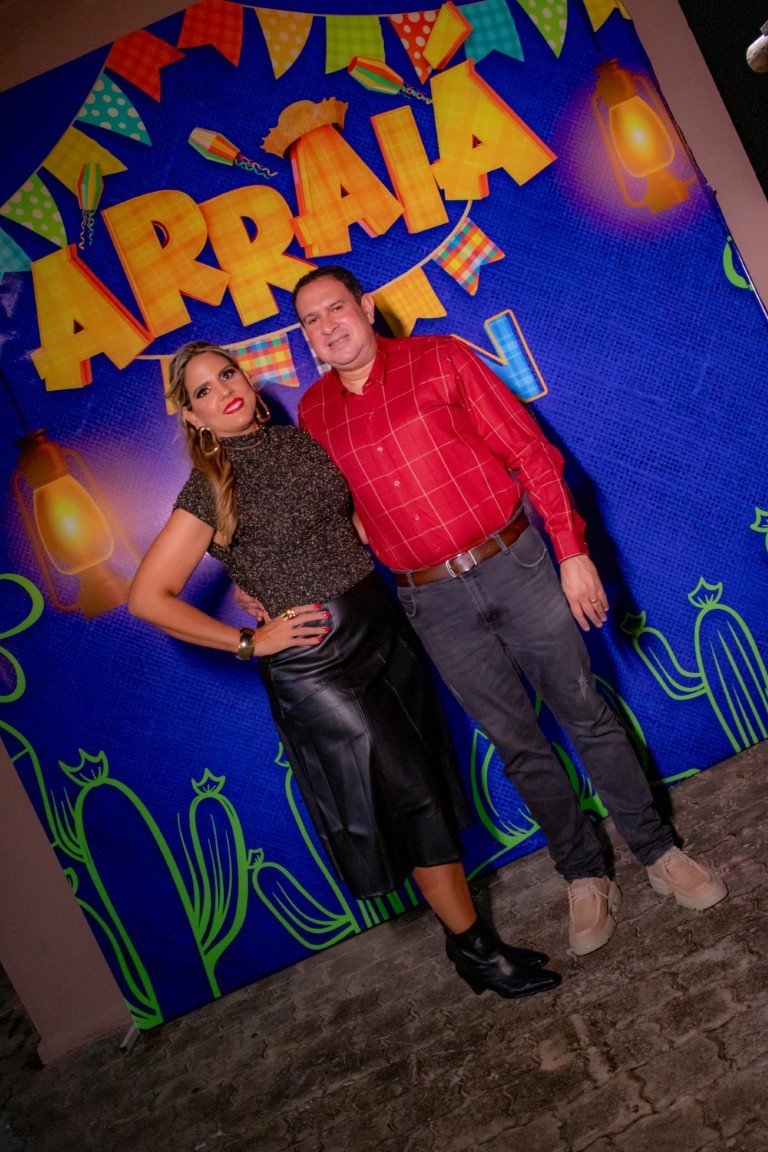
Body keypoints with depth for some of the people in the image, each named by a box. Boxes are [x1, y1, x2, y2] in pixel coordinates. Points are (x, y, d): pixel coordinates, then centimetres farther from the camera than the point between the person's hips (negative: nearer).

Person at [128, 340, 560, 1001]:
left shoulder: (299, 442, 6)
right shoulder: (210, 490, -11)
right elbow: (149, 599, -12)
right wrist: (250, 643, -11)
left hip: (383, 628, 6)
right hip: (315, 663, -6)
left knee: (428, 780, 14)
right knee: (412, 796, -1)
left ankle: (467, 938, 36)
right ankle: (475, 948, 20)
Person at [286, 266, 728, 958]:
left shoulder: (439, 360, -1)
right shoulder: (314, 414, 7)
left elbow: (532, 452, -3)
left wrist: (572, 551, -9)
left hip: (514, 563, -1)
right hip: (433, 601, 2)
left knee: (586, 713, 8)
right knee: (516, 742, 11)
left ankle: (659, 853, 28)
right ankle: (586, 878, 30)